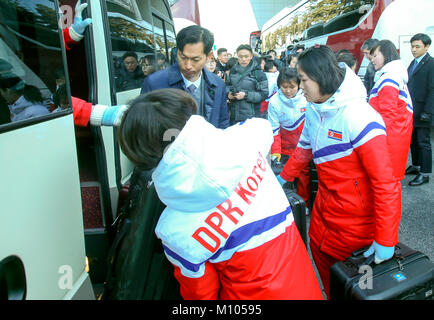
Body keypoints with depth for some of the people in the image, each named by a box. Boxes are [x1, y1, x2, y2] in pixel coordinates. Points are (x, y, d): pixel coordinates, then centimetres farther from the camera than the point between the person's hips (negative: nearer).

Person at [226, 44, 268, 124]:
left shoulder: (258, 73, -9)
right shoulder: (233, 70, 5)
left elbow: (264, 94, -10)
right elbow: (227, 85, 18)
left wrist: (246, 95, -20)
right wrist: (229, 93, -4)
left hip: (251, 115, -4)